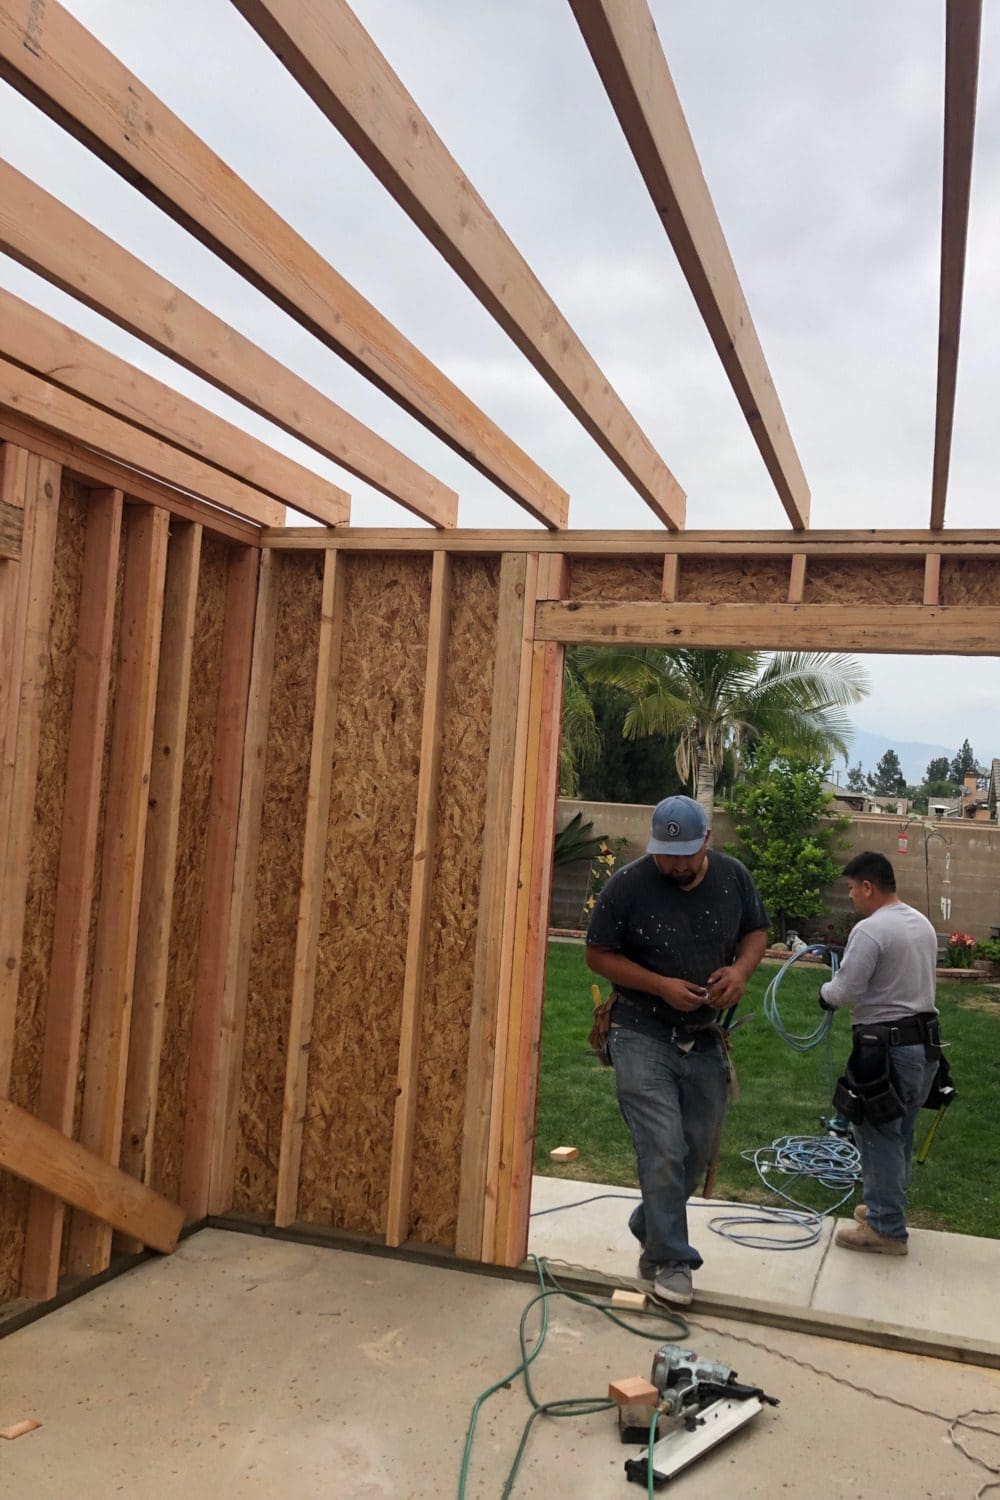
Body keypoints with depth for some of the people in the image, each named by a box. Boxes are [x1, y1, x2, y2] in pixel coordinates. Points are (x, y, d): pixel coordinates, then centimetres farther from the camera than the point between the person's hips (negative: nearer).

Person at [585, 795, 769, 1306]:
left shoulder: (733, 876, -3)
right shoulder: (627, 885, -14)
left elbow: (756, 932, 10)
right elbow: (599, 954, -8)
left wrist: (741, 968, -12)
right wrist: (661, 986, -19)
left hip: (706, 1038, 5)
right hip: (643, 1037, -4)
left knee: (698, 1151, 14)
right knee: (663, 1151, -10)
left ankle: (649, 1232, 36)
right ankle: (670, 1261, 7)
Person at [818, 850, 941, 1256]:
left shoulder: (870, 929, -19)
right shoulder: (923, 924, 11)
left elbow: (843, 991, -20)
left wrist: (825, 992, 0)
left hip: (888, 1047, -9)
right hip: (924, 1041, 9)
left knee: (879, 1135, 1)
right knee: (900, 1134, 19)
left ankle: (885, 1229, 8)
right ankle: (886, 1208, 31)